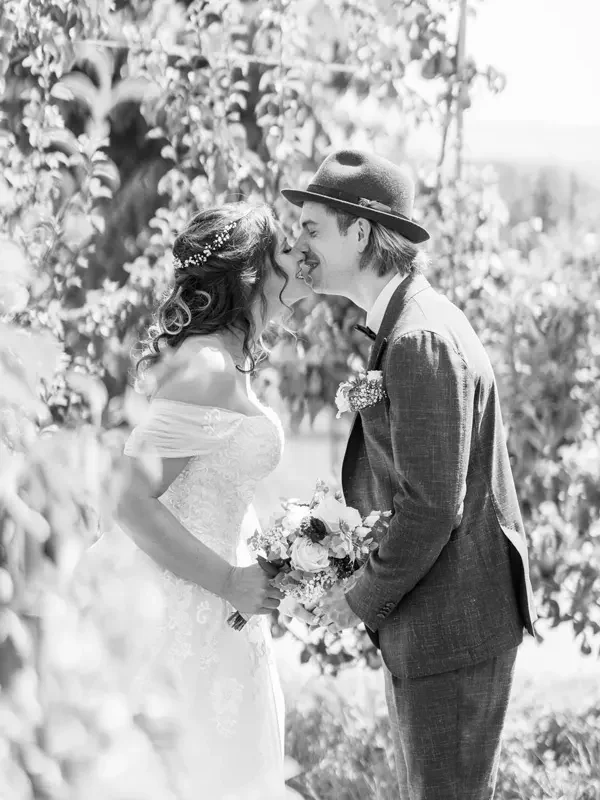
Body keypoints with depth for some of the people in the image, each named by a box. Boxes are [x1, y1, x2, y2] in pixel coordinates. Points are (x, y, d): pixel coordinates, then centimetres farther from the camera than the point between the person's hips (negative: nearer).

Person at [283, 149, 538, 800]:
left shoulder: (421, 342, -22)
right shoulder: (404, 324, 11)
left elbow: (432, 509, -24)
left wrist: (364, 599, -13)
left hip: (452, 627, -10)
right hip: (426, 623, 10)